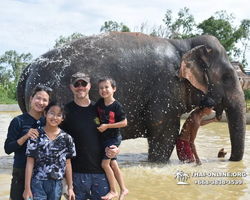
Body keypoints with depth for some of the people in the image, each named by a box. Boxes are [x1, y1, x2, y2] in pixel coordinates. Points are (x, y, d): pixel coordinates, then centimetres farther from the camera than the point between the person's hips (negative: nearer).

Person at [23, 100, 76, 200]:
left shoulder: (66, 138, 0)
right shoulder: (36, 136, -5)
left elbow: (67, 163, 5)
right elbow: (30, 163, -4)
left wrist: (70, 188, 6)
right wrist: (27, 188, -5)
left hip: (57, 184, 2)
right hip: (37, 183, -2)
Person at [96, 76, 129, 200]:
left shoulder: (117, 106, -19)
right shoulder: (100, 102, -2)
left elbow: (124, 122, -19)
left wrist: (106, 126, -22)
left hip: (113, 138, -7)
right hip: (104, 137, 7)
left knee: (105, 163, -7)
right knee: (112, 163, 13)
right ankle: (123, 189, 25)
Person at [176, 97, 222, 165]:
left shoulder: (198, 111, -2)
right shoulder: (196, 122, -29)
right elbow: (191, 142, -23)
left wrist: (213, 120, 30)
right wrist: (197, 158, -16)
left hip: (183, 141, 10)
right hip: (183, 143, -10)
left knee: (191, 162, 16)